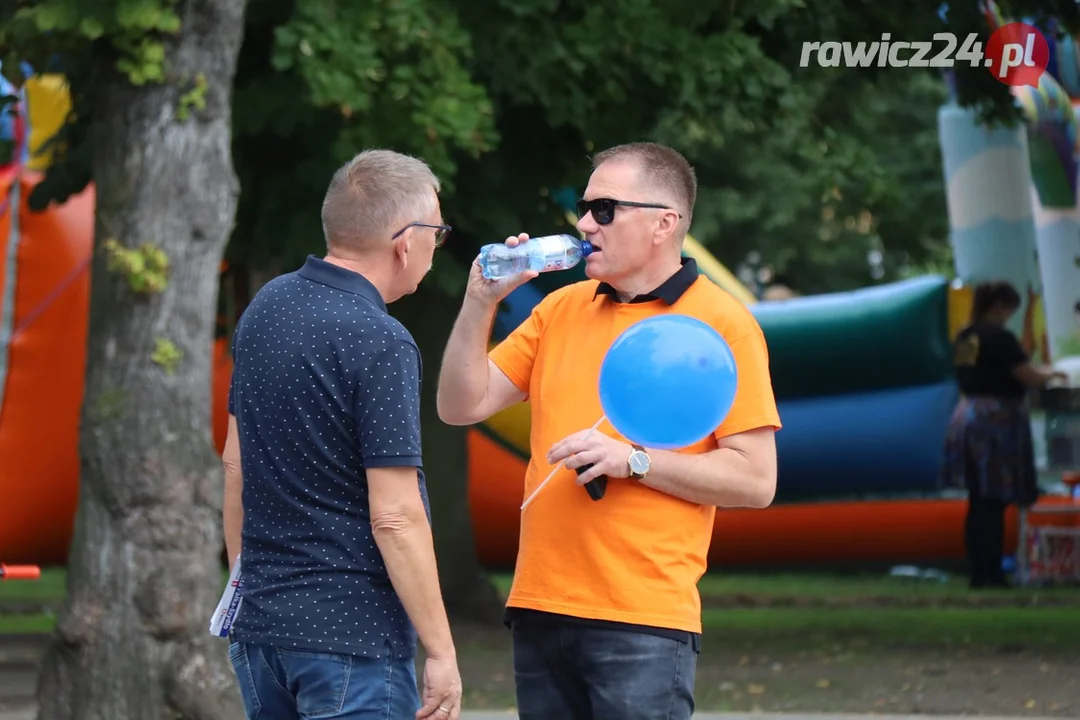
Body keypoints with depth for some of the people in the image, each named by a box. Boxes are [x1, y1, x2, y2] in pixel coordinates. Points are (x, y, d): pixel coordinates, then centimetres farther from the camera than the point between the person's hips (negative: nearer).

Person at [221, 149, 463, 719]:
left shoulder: (265, 308, 7)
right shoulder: (380, 344, -18)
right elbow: (394, 516, -19)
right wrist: (442, 652, -14)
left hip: (260, 625, 8)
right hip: (353, 632, -8)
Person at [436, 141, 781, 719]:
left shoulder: (720, 323, -4)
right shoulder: (560, 309, 14)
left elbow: (755, 480, -8)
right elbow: (461, 407, 12)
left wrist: (632, 460, -16)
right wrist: (481, 302, 0)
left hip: (642, 622, -6)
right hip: (540, 610, 6)